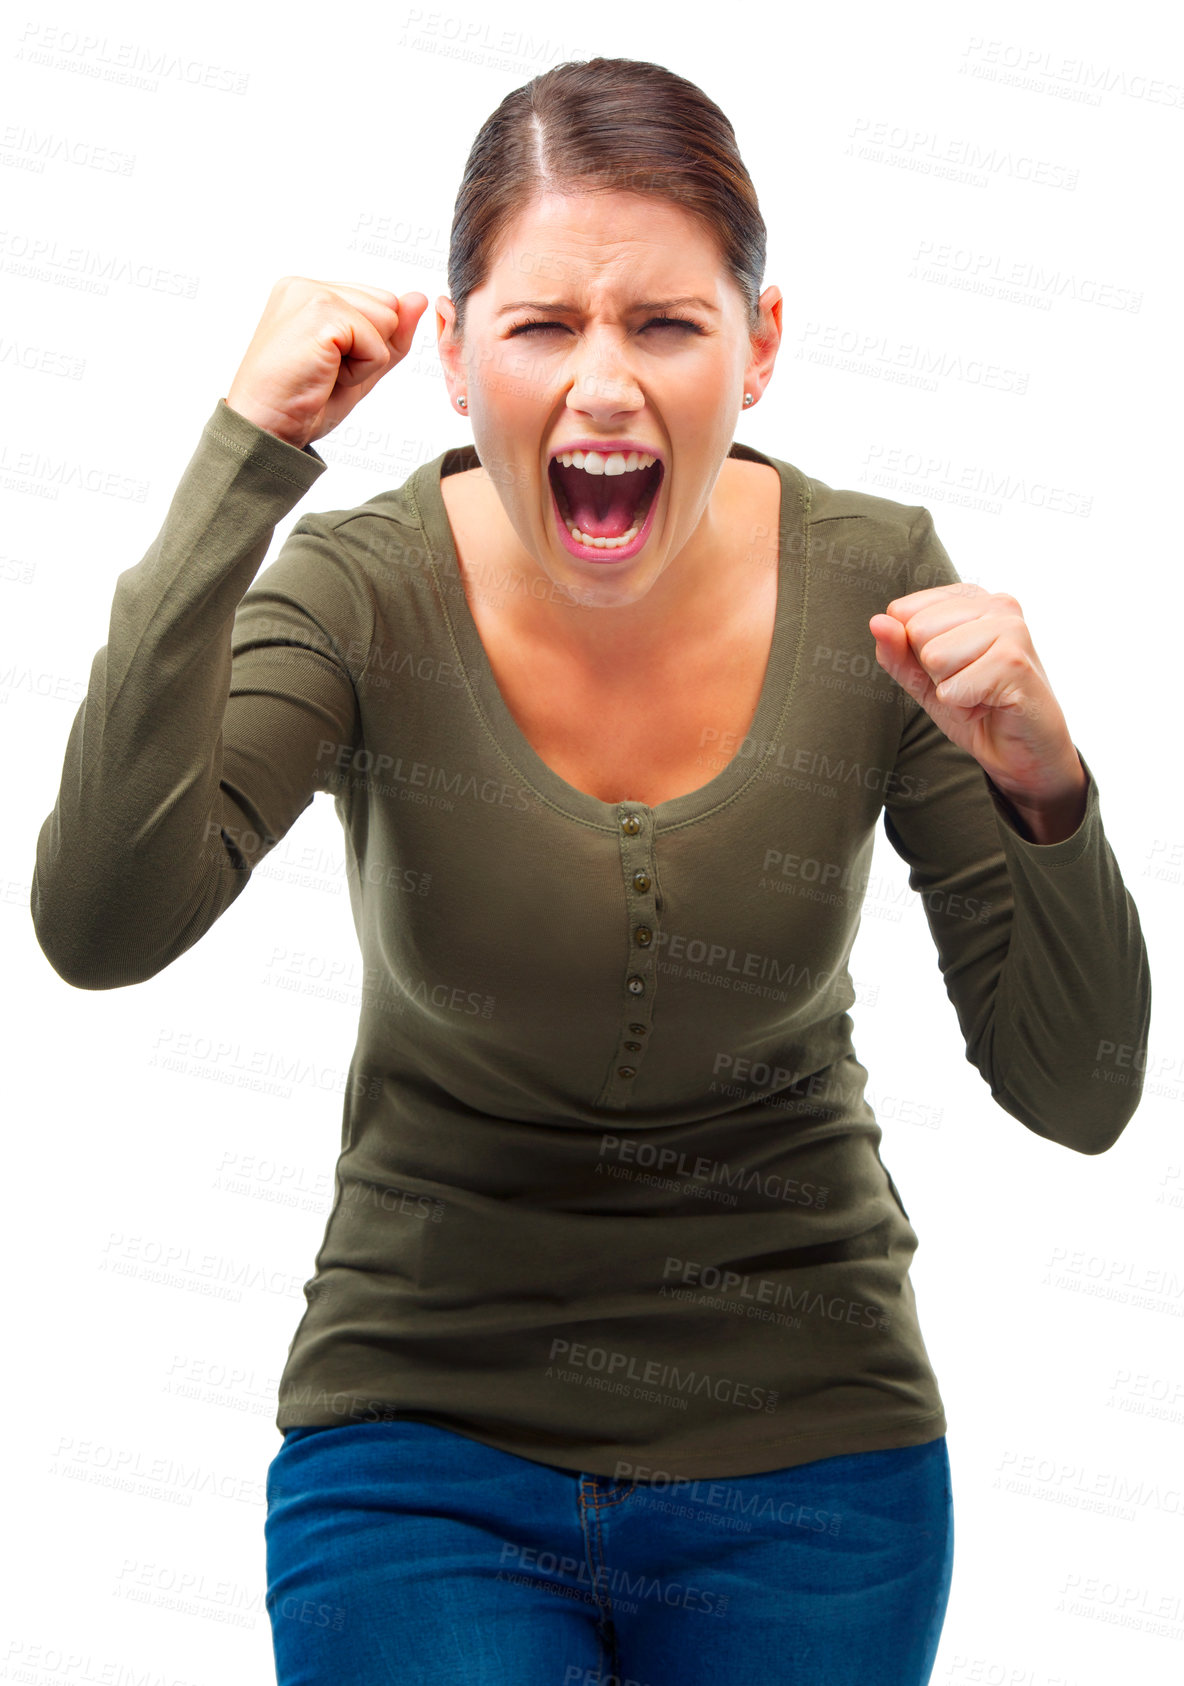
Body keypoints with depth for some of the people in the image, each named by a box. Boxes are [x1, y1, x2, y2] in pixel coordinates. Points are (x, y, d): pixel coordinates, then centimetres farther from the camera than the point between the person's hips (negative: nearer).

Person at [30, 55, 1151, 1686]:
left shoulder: (874, 588, -11)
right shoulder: (367, 593, -14)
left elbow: (1079, 1097, -8)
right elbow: (100, 926, -32)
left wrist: (1040, 784, -26)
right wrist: (246, 452, -31)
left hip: (808, 1449, 2)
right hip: (427, 1437, -1)